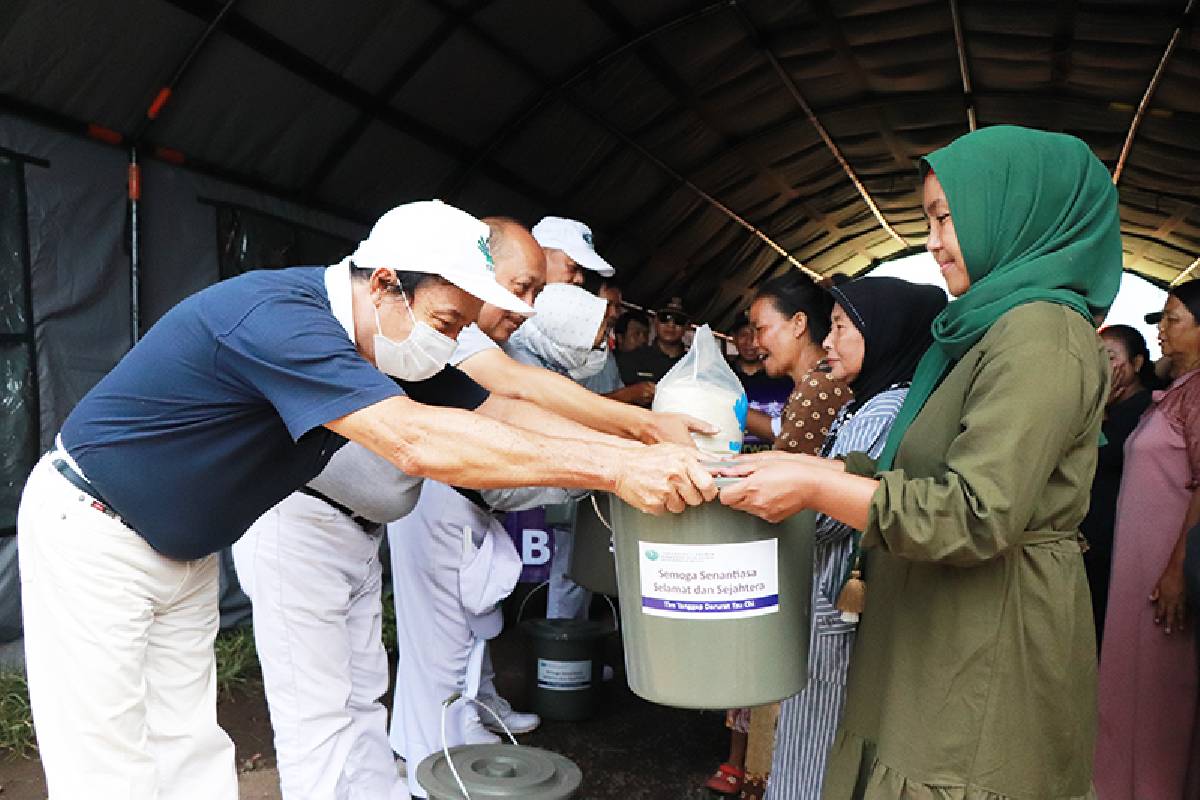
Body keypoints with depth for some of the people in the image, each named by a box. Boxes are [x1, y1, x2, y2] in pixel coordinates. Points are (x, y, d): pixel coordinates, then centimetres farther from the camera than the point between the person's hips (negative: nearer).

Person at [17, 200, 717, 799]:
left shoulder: (384, 346, -6)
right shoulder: (278, 316, -33)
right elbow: (416, 441, -44)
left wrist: (643, 446, -16)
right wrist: (612, 467, -44)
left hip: (183, 553, 8)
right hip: (93, 536, -8)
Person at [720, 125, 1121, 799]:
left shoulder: (1041, 336, -17)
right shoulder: (994, 329, 14)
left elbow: (977, 517, -25)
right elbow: (921, 474, 14)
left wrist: (814, 489, -19)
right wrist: (803, 465, 4)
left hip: (991, 650, -9)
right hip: (942, 637, 9)